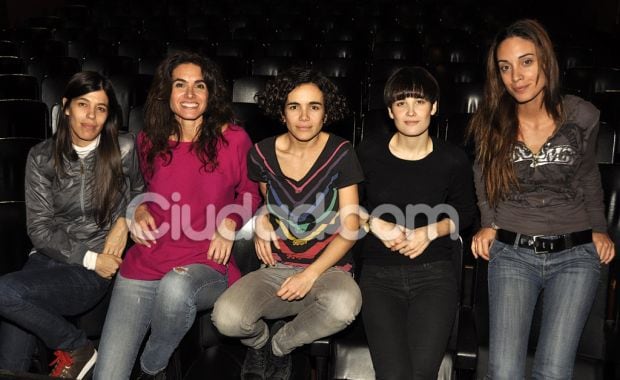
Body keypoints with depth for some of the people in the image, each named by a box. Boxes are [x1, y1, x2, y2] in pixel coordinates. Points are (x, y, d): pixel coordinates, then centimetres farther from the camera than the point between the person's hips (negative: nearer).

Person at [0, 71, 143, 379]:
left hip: (95, 272, -2)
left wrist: (124, 221, -5)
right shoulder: (41, 157, 2)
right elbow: (39, 229, 0)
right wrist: (89, 257, -11)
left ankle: (76, 349, -5)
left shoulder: (124, 150, -3)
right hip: (48, 258, 3)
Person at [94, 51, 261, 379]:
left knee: (175, 287, -38)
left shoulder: (233, 139, -2)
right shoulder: (149, 141, 8)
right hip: (144, 265, 2)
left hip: (206, 265, -2)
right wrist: (140, 208, 4)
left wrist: (230, 223, -7)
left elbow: (250, 192, 12)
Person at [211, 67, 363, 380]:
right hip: (277, 269, 1)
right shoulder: (262, 154, -1)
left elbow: (350, 227, -7)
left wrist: (311, 274, -17)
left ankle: (279, 345, -3)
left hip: (328, 268, -1)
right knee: (226, 317, -29)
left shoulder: (340, 154, -7)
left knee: (344, 305, -38)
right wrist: (261, 222, -2)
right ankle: (260, 341, 11)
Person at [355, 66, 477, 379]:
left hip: (434, 273, 0)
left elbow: (465, 212, 14)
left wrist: (430, 231, -4)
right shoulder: (368, 153, -1)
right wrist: (375, 224, -8)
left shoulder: (453, 160, 0)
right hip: (379, 274, 0)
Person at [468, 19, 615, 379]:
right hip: (511, 253, 0)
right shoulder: (490, 122, -2)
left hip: (575, 254, 0)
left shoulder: (582, 116, -3)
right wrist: (489, 223, 5)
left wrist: (598, 228, 11)